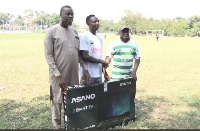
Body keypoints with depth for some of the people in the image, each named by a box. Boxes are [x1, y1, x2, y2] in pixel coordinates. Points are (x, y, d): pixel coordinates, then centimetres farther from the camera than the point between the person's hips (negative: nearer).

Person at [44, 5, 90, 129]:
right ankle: (57, 126, 20)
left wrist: (85, 69, 6)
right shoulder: (52, 31, -6)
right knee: (57, 102, 3)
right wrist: (58, 75, -15)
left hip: (73, 73, 5)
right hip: (58, 74, -5)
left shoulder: (75, 31, 11)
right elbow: (48, 55, -9)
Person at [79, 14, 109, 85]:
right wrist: (101, 61, -9)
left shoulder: (100, 38, 12)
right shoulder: (84, 36, -10)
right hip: (88, 75, -7)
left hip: (98, 74, 7)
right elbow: (85, 56, -16)